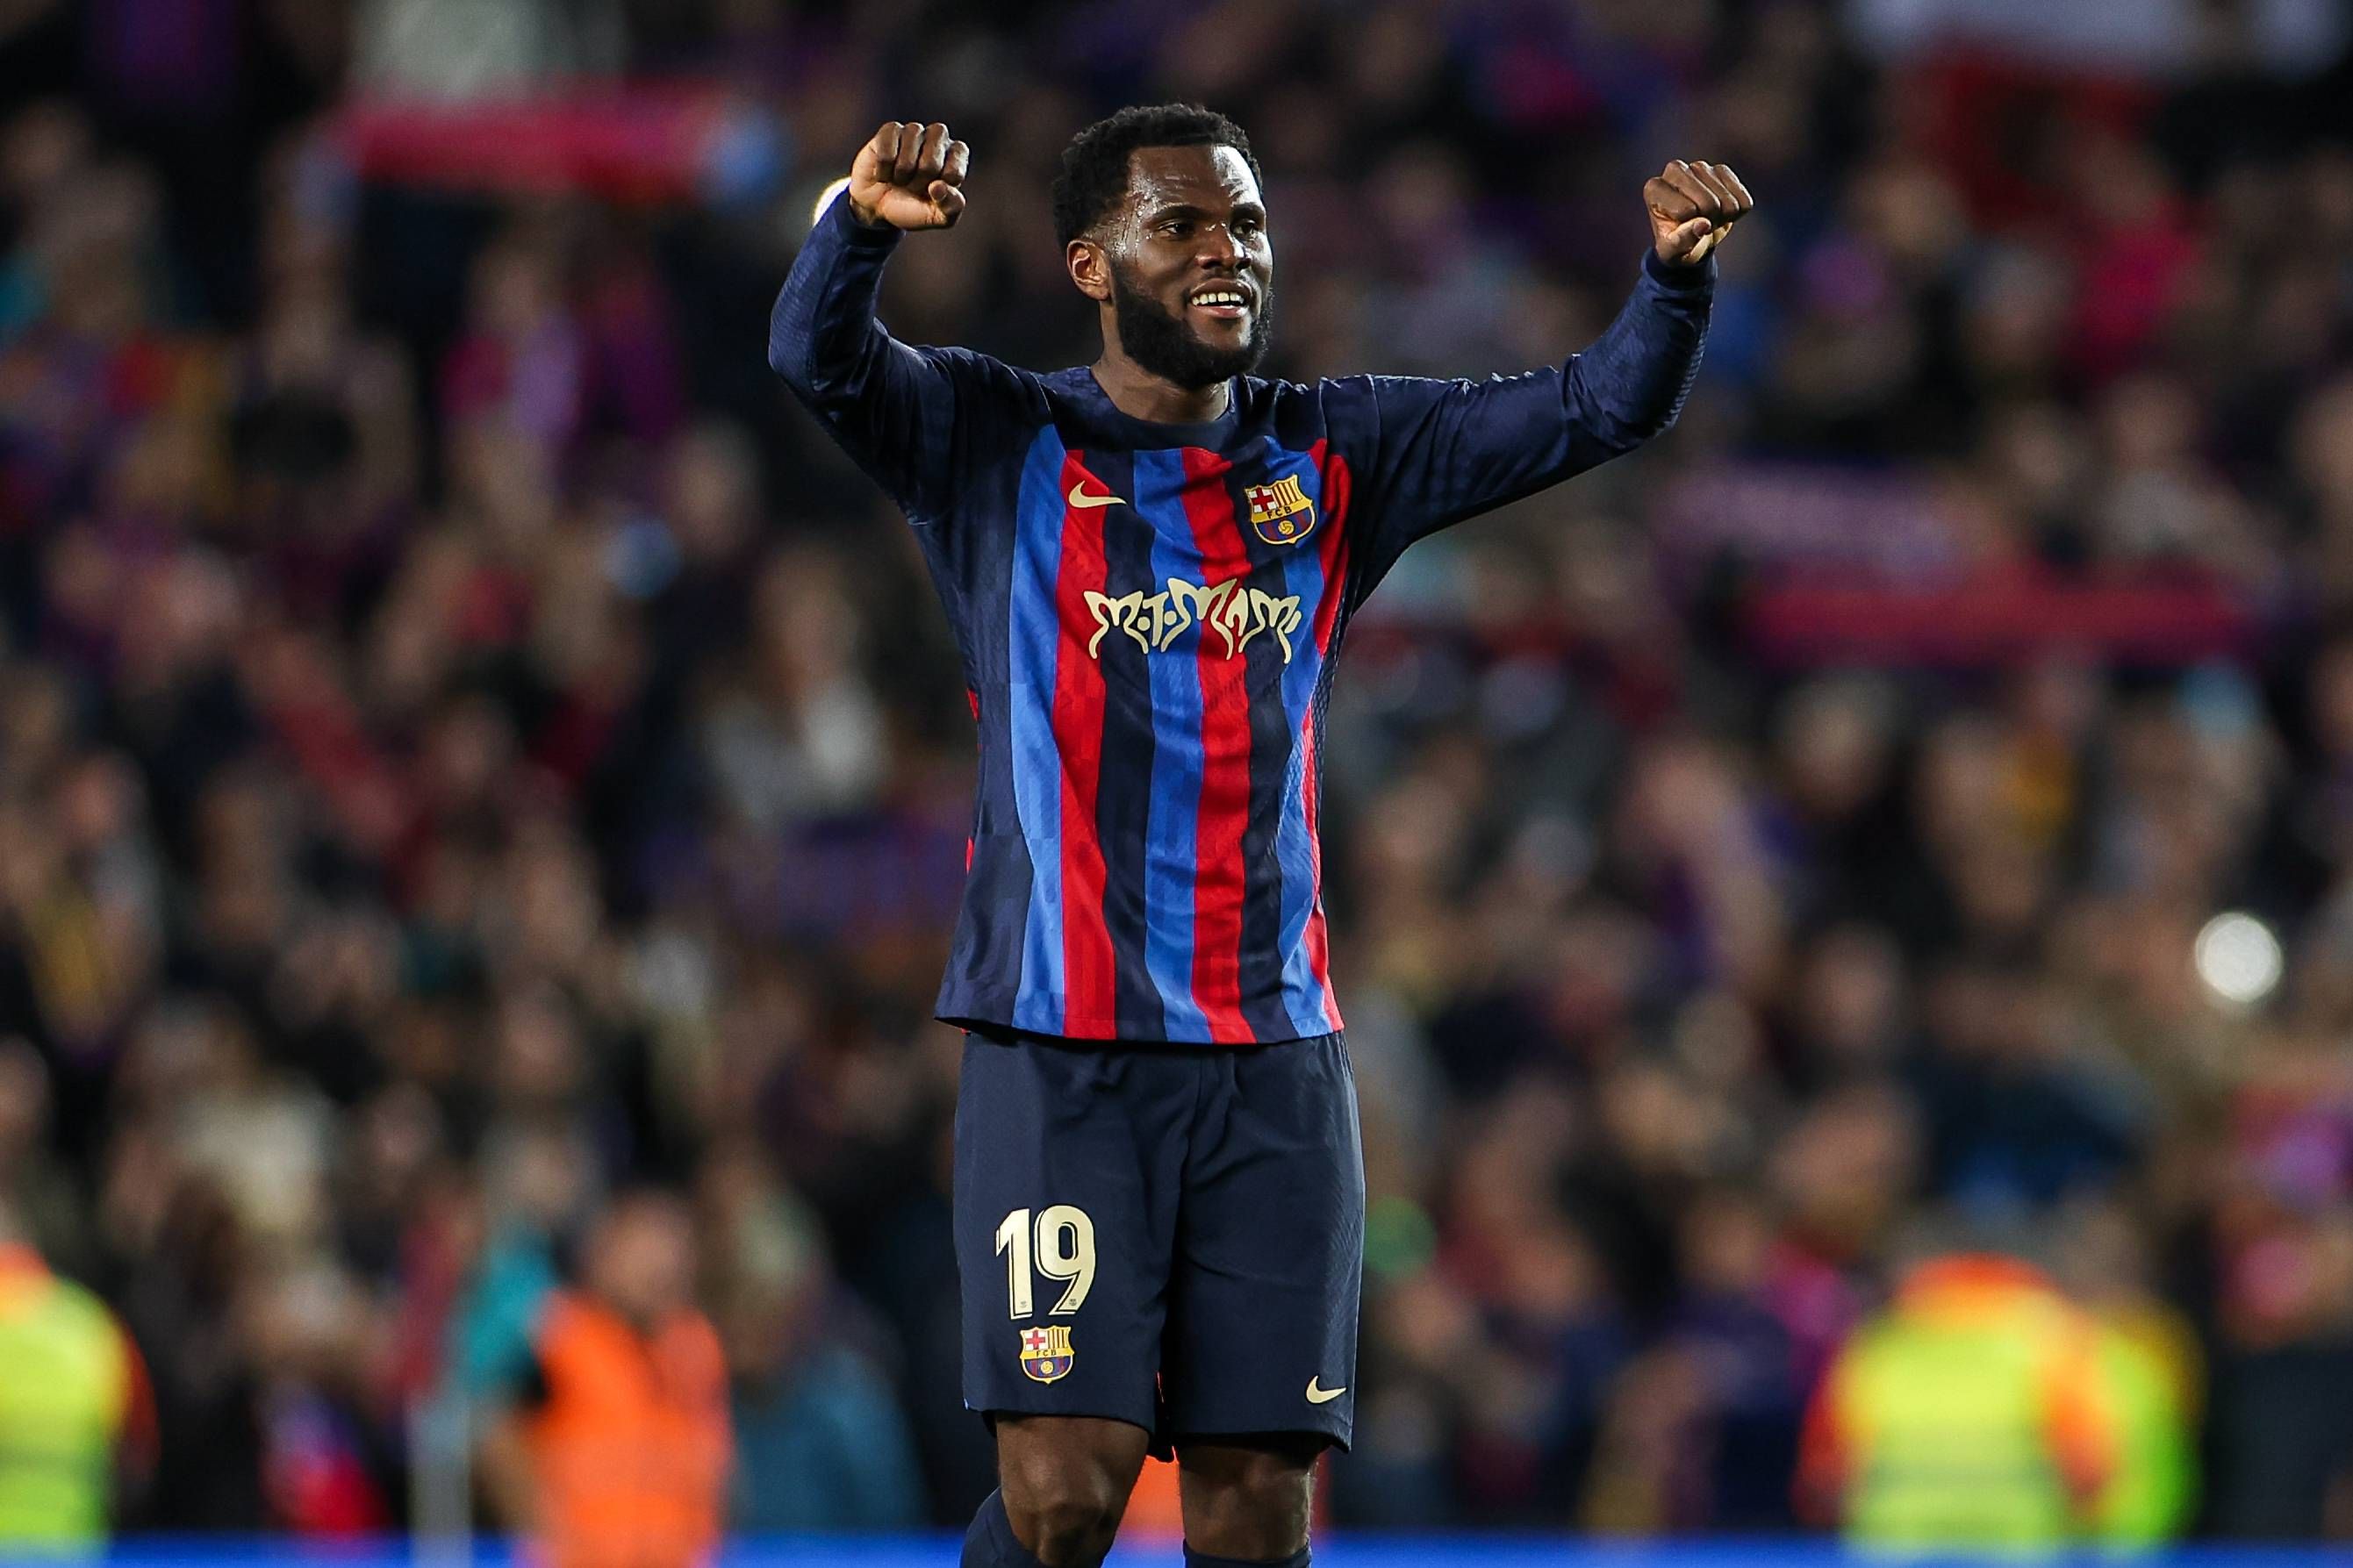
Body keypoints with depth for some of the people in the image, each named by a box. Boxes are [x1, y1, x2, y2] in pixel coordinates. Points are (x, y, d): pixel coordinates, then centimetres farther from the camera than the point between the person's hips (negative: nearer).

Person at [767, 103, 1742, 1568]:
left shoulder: (1334, 458, 11)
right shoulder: (999, 445, 1)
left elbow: (1600, 408, 5)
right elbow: (818, 358, -16)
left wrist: (1676, 272, -16)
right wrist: (862, 223, -38)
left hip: (1277, 1059, 4)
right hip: (1060, 1048, -3)